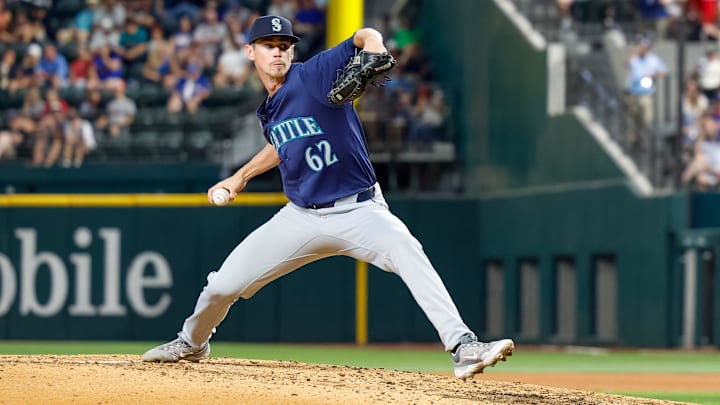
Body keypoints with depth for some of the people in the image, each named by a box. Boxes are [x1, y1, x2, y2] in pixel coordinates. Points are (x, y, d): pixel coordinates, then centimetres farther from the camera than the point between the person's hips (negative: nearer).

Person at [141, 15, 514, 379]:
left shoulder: (313, 75, -12)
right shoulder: (270, 109, 8)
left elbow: (366, 37, -22)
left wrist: (373, 51, -43)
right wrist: (240, 176, 30)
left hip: (358, 210, -6)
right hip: (302, 218, 6)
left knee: (406, 251, -37)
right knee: (223, 285, 4)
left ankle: (463, 347, -43)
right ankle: (191, 344, 37)